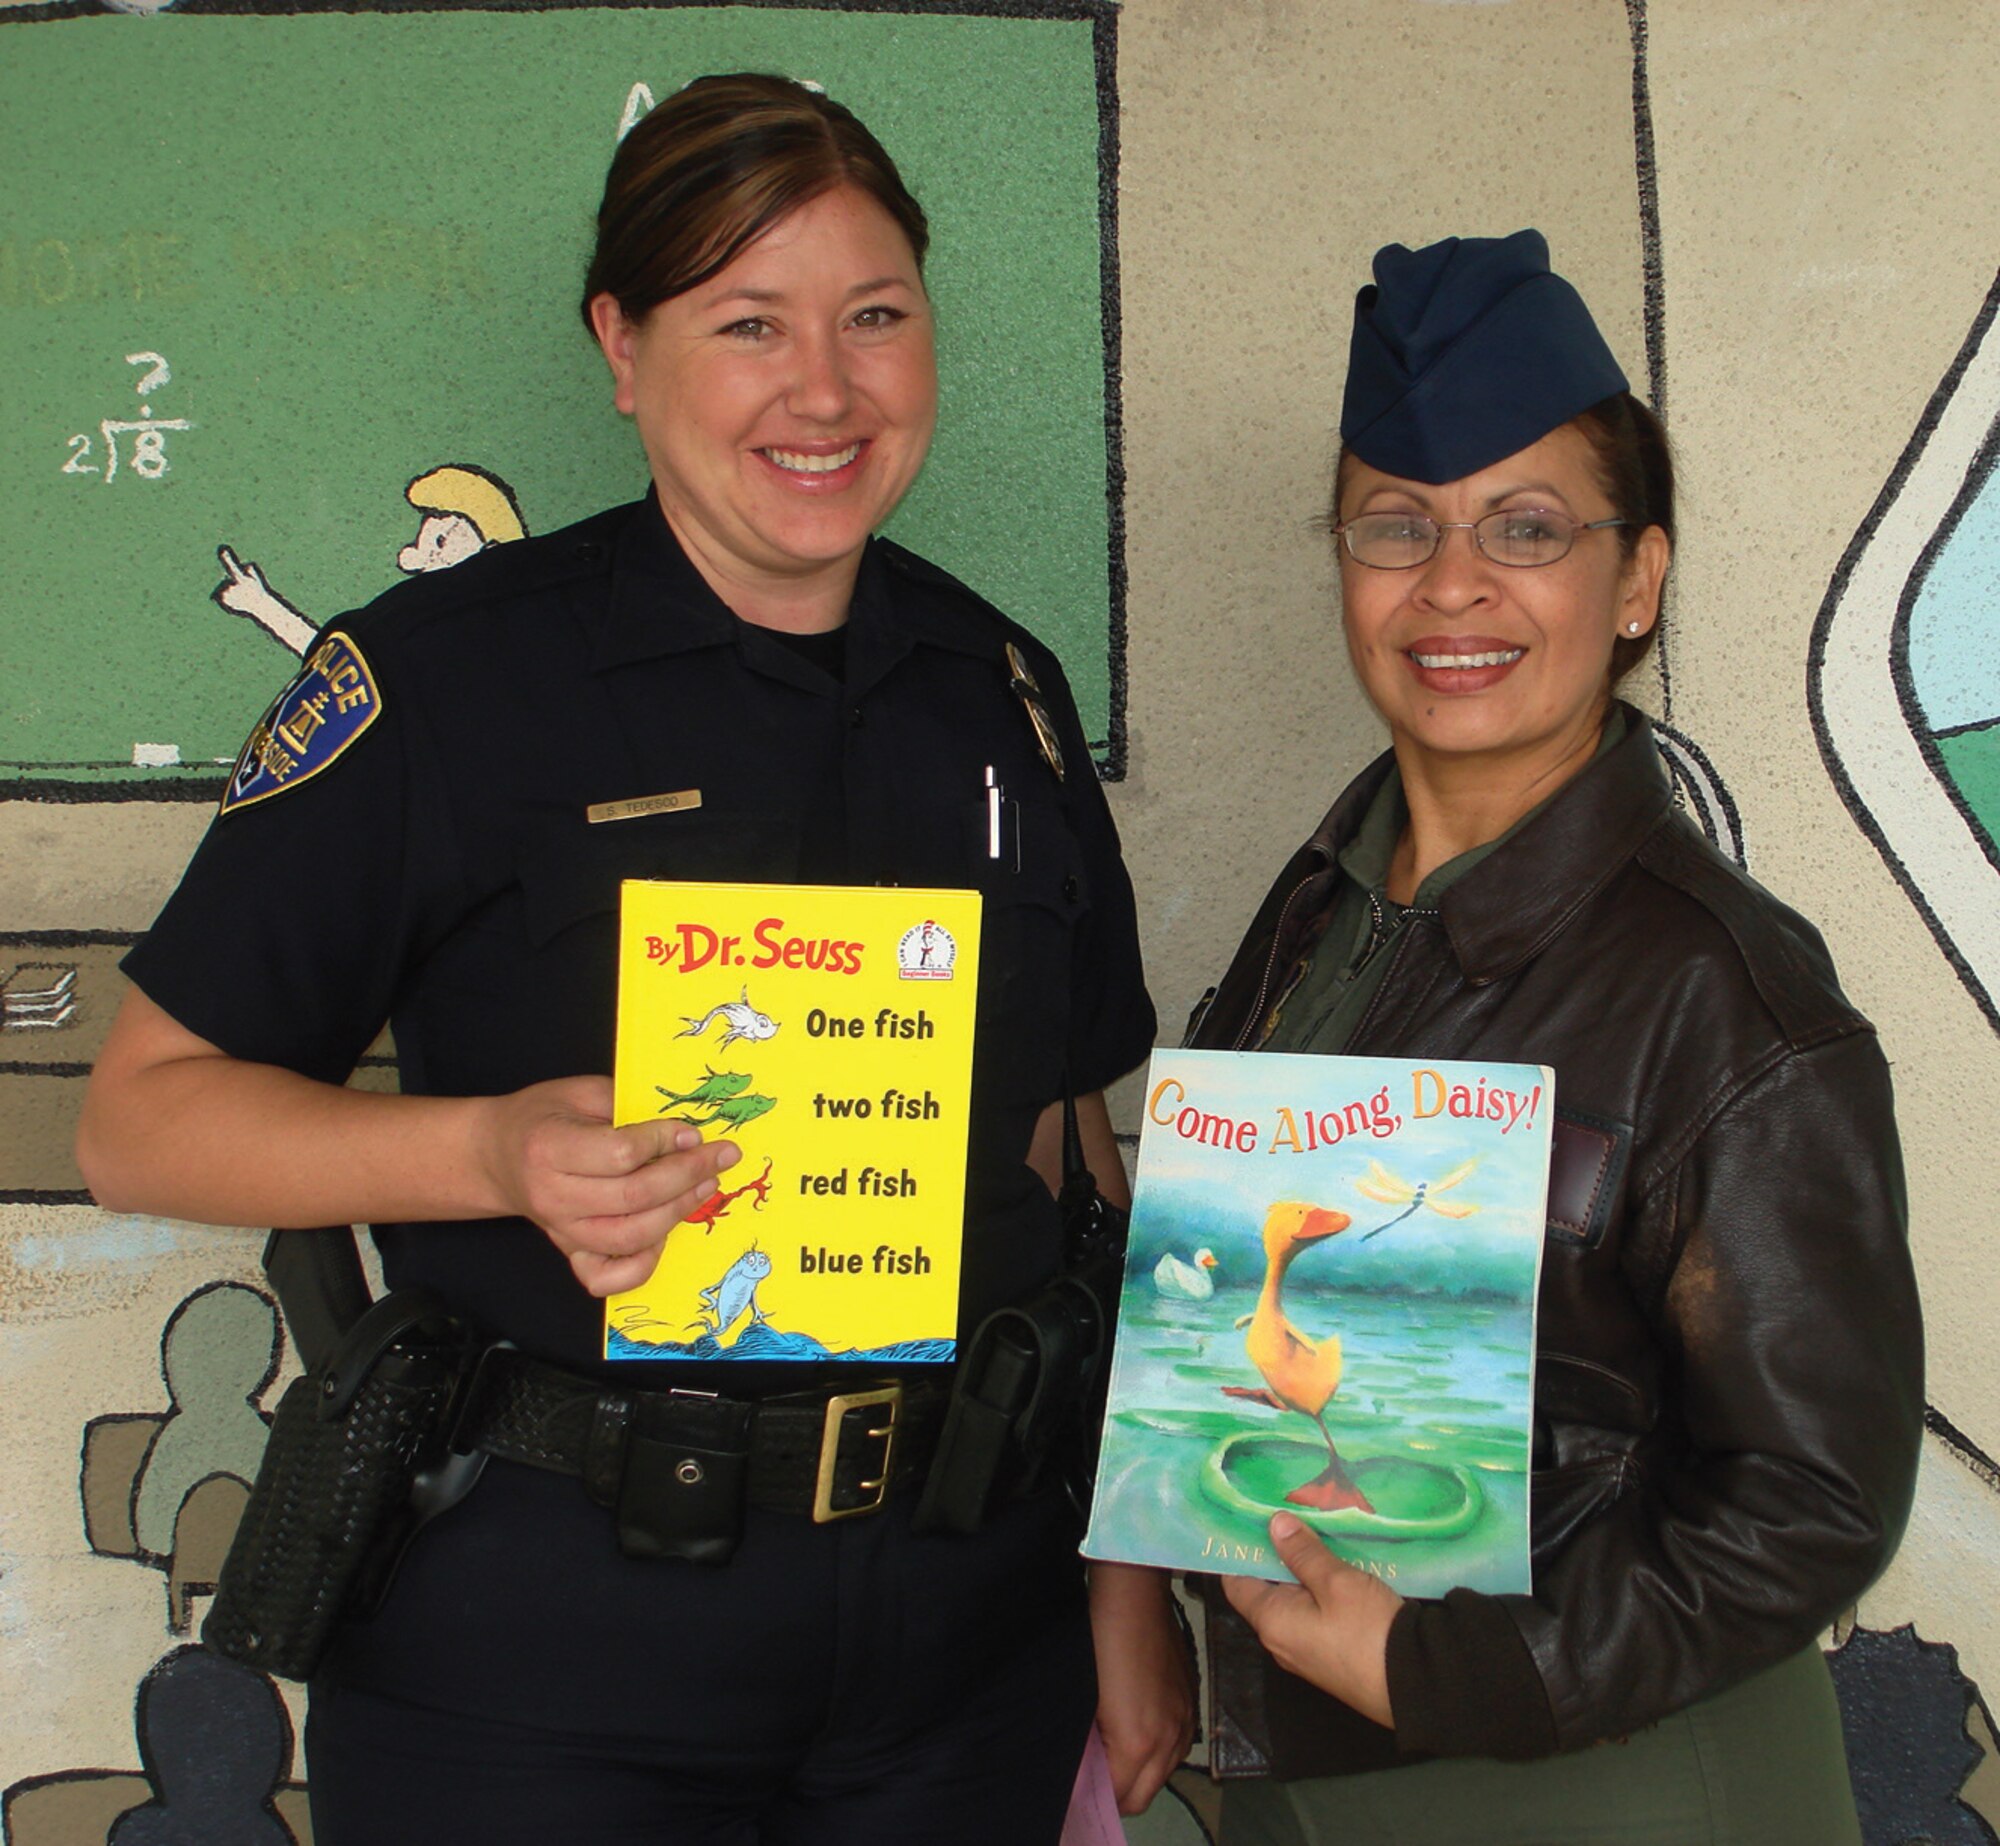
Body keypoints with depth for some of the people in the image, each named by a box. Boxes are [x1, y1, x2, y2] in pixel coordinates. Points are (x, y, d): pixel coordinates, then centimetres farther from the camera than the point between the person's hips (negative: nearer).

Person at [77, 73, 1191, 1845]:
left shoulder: (1002, 689, 5)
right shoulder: (445, 674, -9)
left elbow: (1068, 1164, 10)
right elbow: (142, 1114, -8)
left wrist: (1134, 1582, 8)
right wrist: (500, 1153, -25)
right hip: (544, 1643, -4)